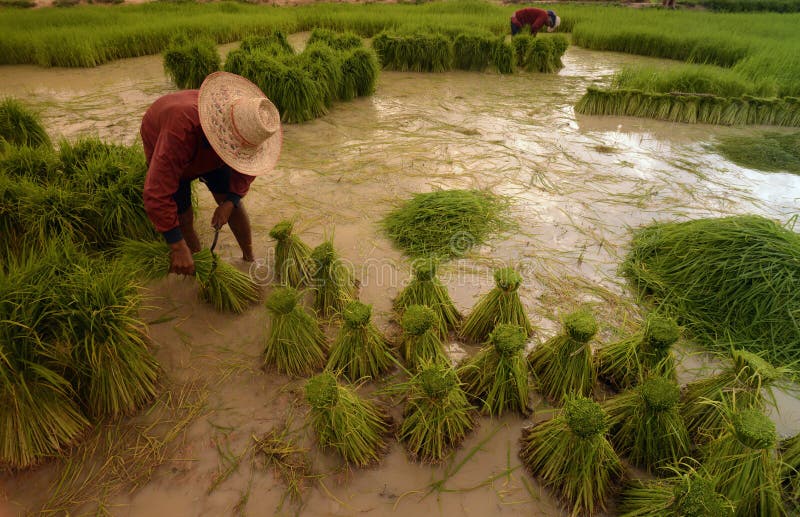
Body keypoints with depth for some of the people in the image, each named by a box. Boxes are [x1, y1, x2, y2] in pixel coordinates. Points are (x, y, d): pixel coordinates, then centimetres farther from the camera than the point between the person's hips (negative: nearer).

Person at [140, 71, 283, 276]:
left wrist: (229, 202, -24)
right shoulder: (182, 129, -49)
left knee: (234, 203, -2)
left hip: (210, 154, 4)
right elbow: (157, 194, -47)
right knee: (183, 218, -6)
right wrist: (177, 246, -45)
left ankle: (249, 259, 16)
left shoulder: (246, 124, -33)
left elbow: (246, 167, -11)